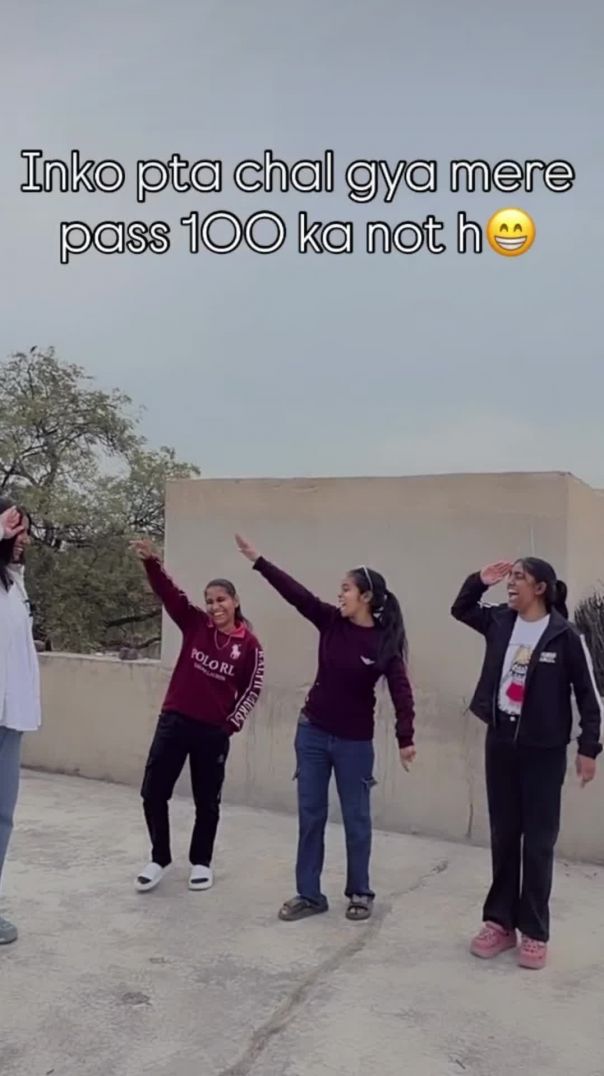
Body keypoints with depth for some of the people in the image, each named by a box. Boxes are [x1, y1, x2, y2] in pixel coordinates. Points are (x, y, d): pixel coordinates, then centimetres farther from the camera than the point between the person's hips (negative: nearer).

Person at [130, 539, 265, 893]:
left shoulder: (249, 644, -5)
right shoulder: (195, 623, -1)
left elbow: (252, 689, 0)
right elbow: (169, 593, -12)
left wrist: (232, 723, -6)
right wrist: (152, 561, -27)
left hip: (213, 731, -1)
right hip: (174, 721, 1)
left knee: (207, 801, 11)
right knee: (153, 792, 4)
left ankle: (201, 862, 30)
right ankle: (160, 859, 24)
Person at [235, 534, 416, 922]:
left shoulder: (385, 642, -12)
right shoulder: (332, 622, -2)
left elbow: (401, 691, -16)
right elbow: (295, 592, -6)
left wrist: (405, 738, -25)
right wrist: (257, 560, -9)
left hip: (354, 742, -4)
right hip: (313, 734, 4)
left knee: (356, 820, 9)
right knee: (310, 817, 9)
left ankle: (360, 894, 27)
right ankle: (309, 894, 21)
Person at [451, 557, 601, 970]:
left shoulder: (565, 635, -12)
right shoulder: (500, 621, 1)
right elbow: (461, 609, 18)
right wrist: (480, 581, 0)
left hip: (544, 751, -5)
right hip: (500, 743, 5)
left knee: (538, 842, 5)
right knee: (503, 837, 13)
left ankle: (535, 933, 17)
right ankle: (500, 922, 25)